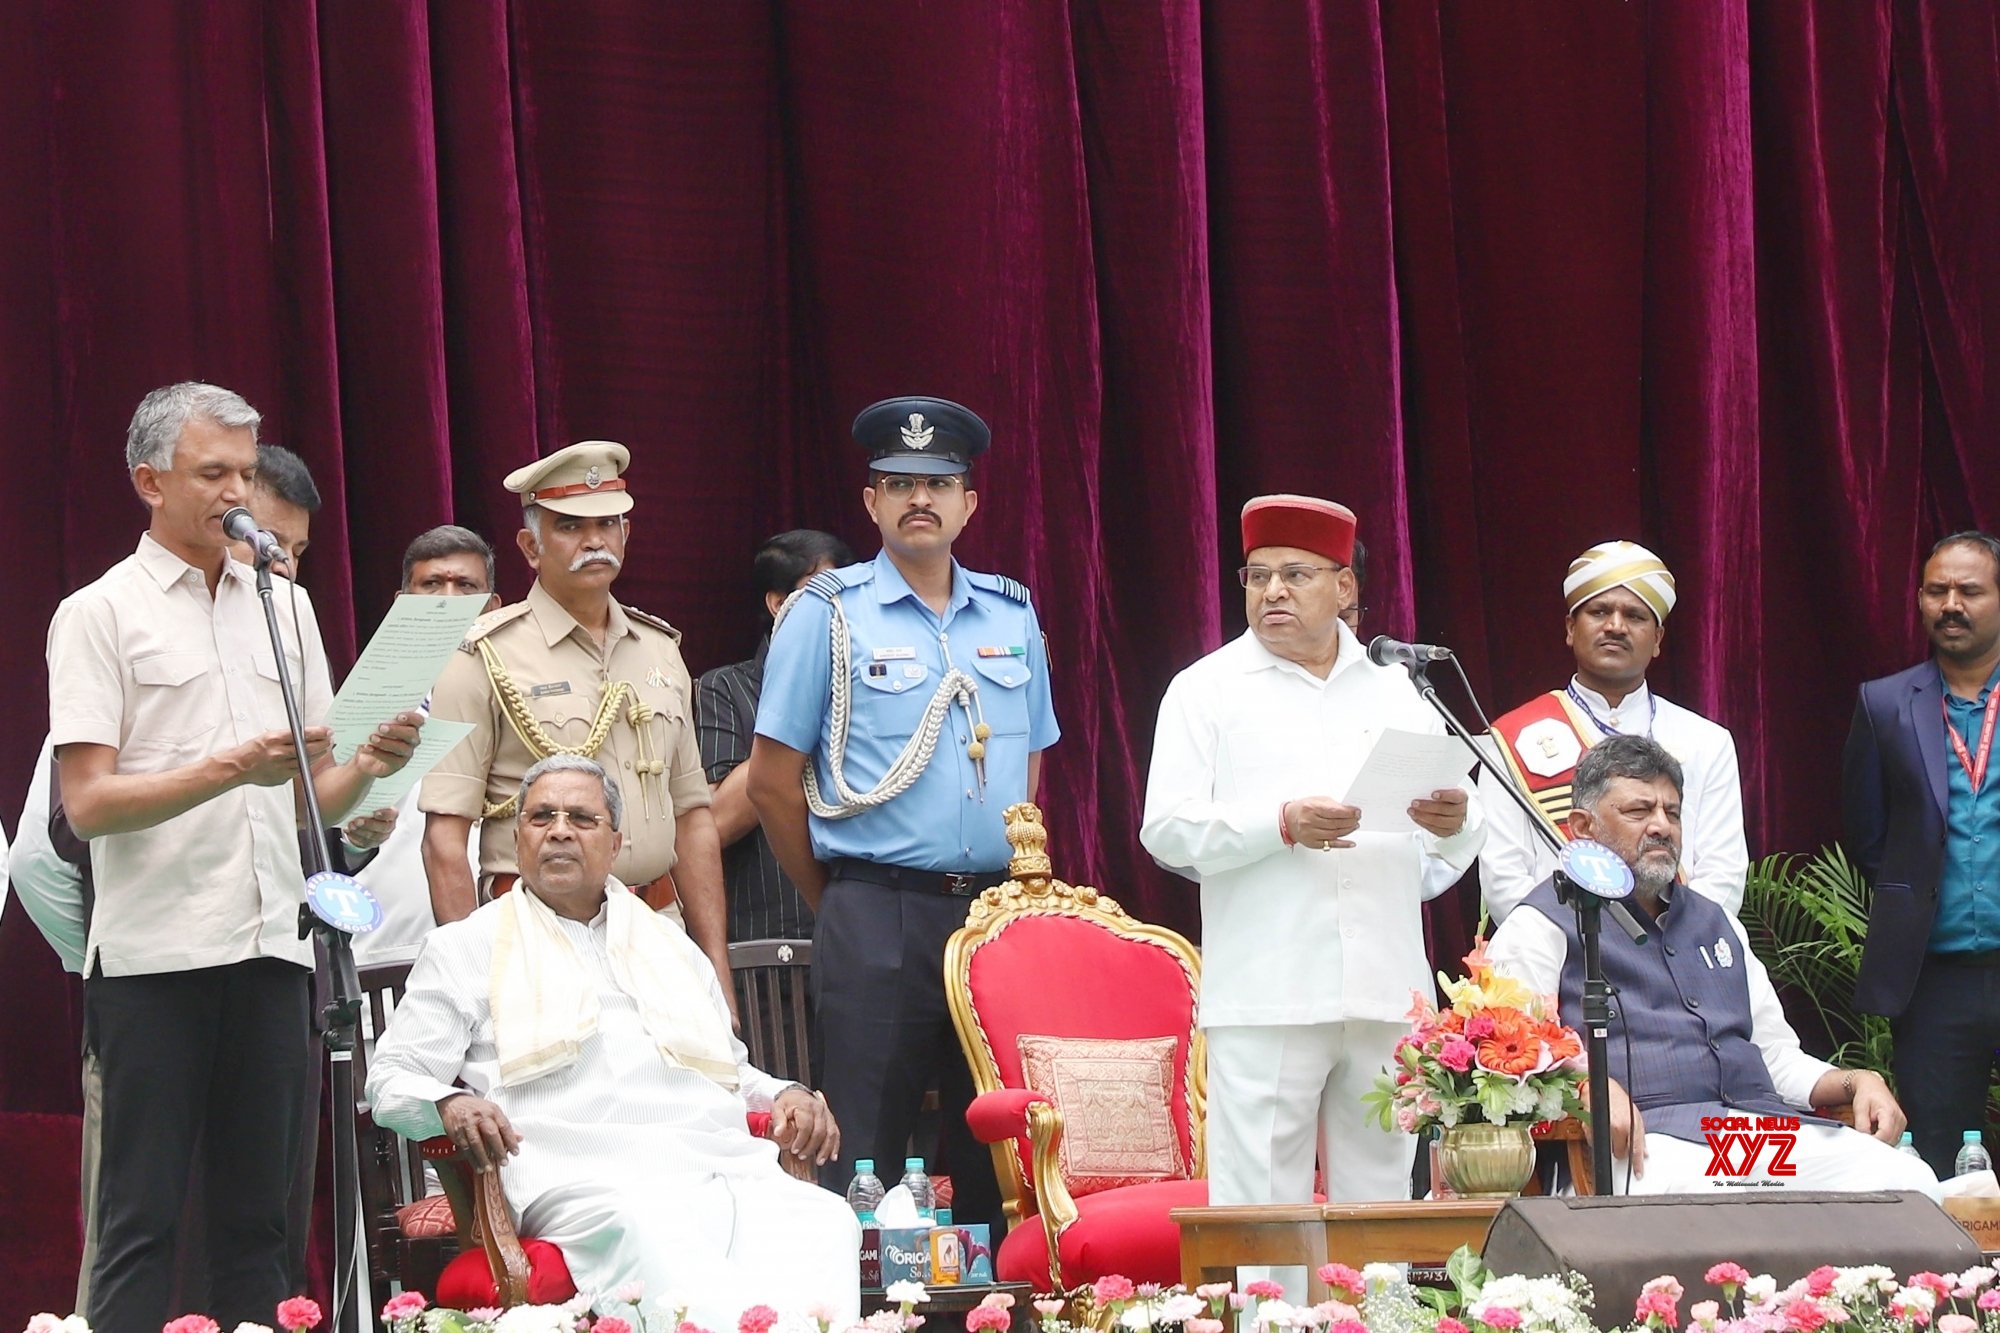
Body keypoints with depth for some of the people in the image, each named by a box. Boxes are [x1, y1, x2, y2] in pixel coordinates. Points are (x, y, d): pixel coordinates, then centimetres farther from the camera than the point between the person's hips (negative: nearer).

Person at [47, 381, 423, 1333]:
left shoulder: (283, 606, 18)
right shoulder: (101, 614, 1)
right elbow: (87, 804, -8)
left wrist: (369, 764, -3)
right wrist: (231, 769, -18)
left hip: (271, 945, 5)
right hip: (154, 955, -5)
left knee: (259, 1219, 5)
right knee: (142, 1221, -5)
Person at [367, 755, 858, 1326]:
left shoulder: (669, 943, 34)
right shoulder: (467, 947, 21)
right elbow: (392, 1078, 14)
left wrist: (783, 1094, 17)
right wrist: (448, 1104, -10)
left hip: (733, 1172, 4)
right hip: (592, 1188, -4)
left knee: (826, 1222, -31)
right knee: (652, 1237, -42)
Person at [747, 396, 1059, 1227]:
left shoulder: (1011, 614, 14)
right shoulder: (829, 614, 1)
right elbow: (771, 781, 1)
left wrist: (1008, 890, 16)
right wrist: (837, 904, 5)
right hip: (877, 922, -4)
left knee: (997, 1158, 6)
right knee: (862, 1160, -6)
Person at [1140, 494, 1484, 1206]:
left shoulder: (1396, 692, 19)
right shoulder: (1207, 690, 8)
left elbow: (1448, 860, 15)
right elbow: (1167, 830, -4)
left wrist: (1455, 824, -8)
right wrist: (1282, 824, -17)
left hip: (1387, 992, 4)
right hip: (1266, 999, -3)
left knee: (1380, 1204, 5)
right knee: (1259, 1209, -9)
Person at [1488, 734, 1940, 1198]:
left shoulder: (1715, 923, 32)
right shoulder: (1543, 926, 10)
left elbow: (1777, 1055, 32)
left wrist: (1857, 1082, 12)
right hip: (1647, 1139, -7)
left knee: (1908, 1182, -19)